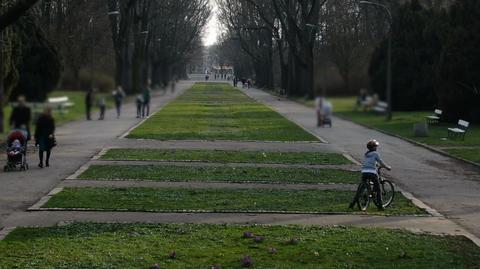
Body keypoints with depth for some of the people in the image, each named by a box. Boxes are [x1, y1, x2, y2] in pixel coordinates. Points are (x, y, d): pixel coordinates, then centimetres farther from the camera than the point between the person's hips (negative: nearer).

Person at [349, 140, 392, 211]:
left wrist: (380, 165, 43)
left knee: (360, 189, 10)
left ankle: (352, 204, 4)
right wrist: (388, 167, 17)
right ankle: (379, 205, 4)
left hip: (364, 172, 6)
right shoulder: (375, 154, -1)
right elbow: (381, 163, 2)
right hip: (372, 173, -6)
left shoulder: (366, 154, 19)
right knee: (378, 189, 6)